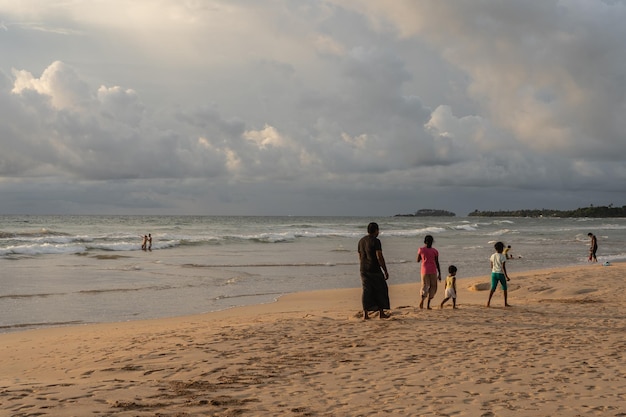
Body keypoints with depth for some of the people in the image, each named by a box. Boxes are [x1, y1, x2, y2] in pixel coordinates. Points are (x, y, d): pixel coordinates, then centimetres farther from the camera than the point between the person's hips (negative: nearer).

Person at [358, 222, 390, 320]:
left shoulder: (361, 241, 11)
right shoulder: (376, 241, -12)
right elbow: (379, 257, -17)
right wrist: (386, 271, -11)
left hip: (364, 270, 6)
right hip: (374, 270, -6)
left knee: (366, 291, 6)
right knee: (381, 290, 7)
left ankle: (365, 314, -1)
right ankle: (381, 313, 11)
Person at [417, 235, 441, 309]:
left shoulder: (421, 250, 0)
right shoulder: (435, 251, -2)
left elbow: (418, 260, 9)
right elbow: (437, 263, -1)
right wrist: (439, 274, 4)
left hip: (424, 270, 1)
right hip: (433, 271, -1)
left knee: (425, 285, 4)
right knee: (433, 287, 12)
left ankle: (422, 299, -25)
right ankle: (428, 304, 3)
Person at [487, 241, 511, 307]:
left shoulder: (492, 256, 5)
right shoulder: (502, 256, -11)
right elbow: (503, 267, -16)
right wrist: (506, 276, -14)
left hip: (494, 273, 4)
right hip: (501, 274, -4)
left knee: (493, 288, 2)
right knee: (505, 288, 12)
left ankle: (488, 302, -14)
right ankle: (505, 303, 16)